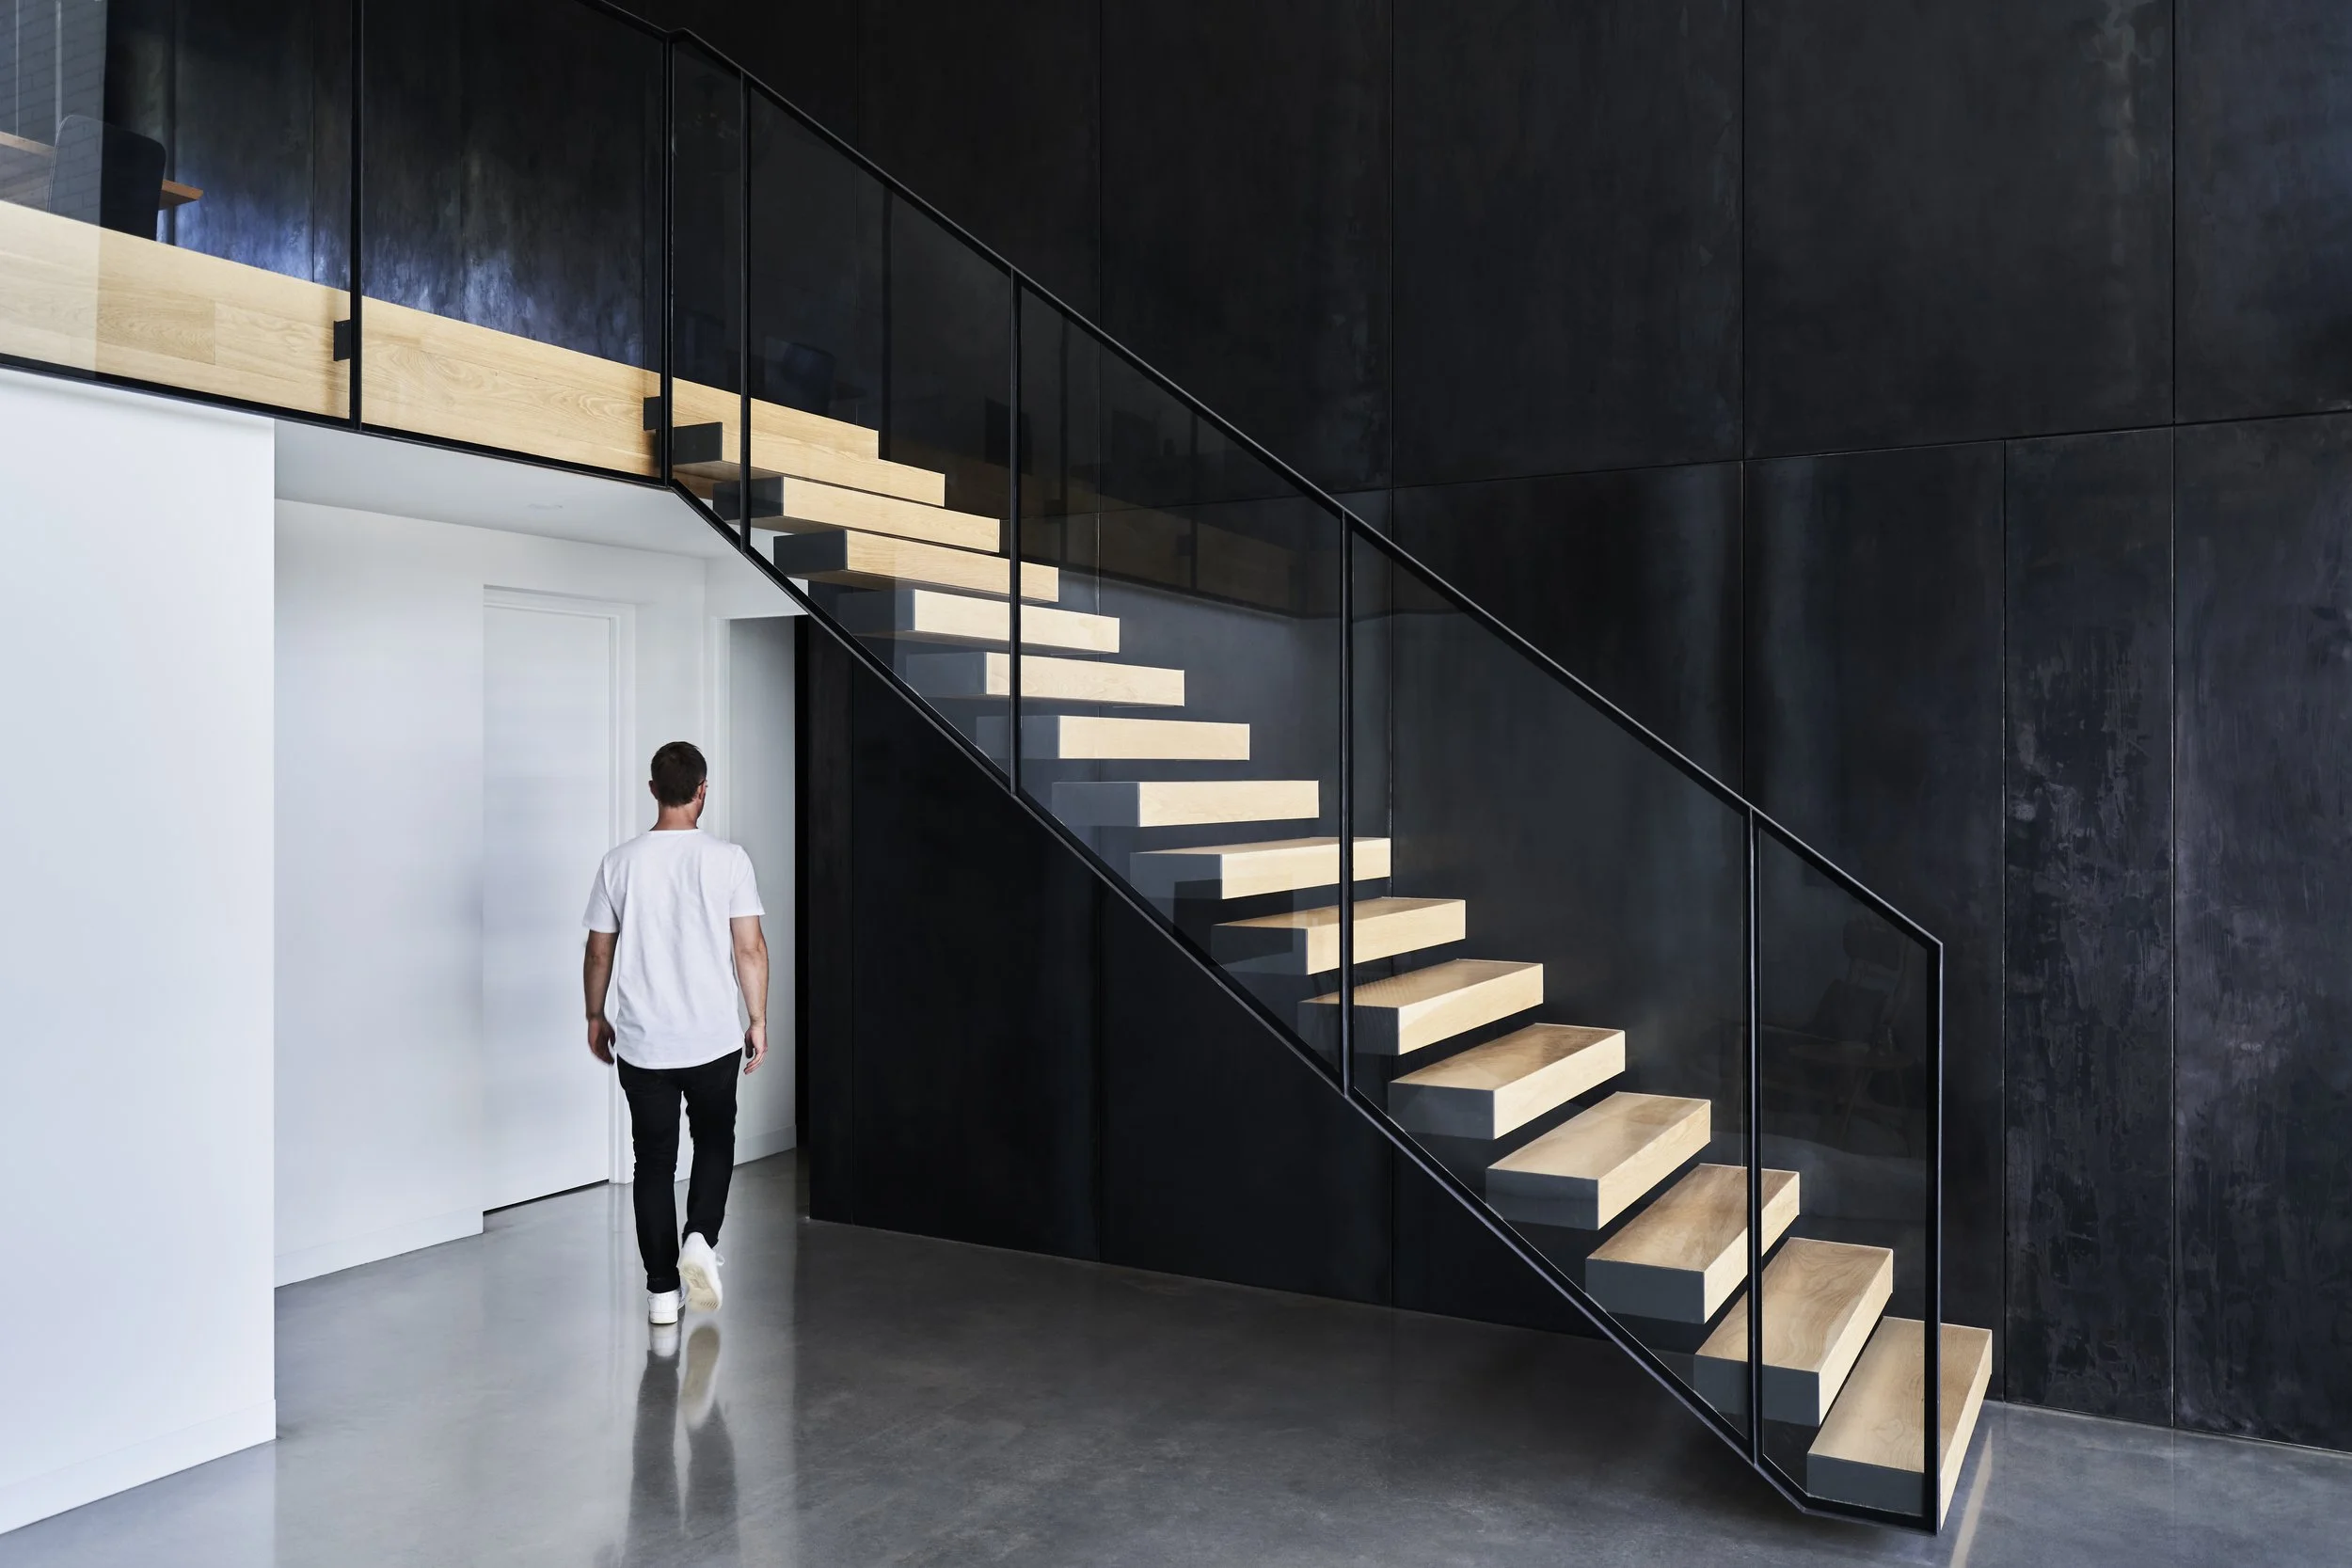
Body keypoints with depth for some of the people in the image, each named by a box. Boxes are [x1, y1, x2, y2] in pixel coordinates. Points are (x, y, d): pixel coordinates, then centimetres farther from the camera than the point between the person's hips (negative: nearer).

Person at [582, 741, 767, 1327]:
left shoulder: (620, 864, -3)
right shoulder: (728, 859, -9)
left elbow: (599, 953, 4)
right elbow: (750, 948, -7)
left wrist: (596, 1017, 18)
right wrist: (758, 1020, 3)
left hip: (642, 1043, 1)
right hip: (714, 1038, -1)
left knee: (654, 1161, 10)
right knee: (715, 1143, 18)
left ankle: (662, 1290, 14)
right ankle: (700, 1240, -4)